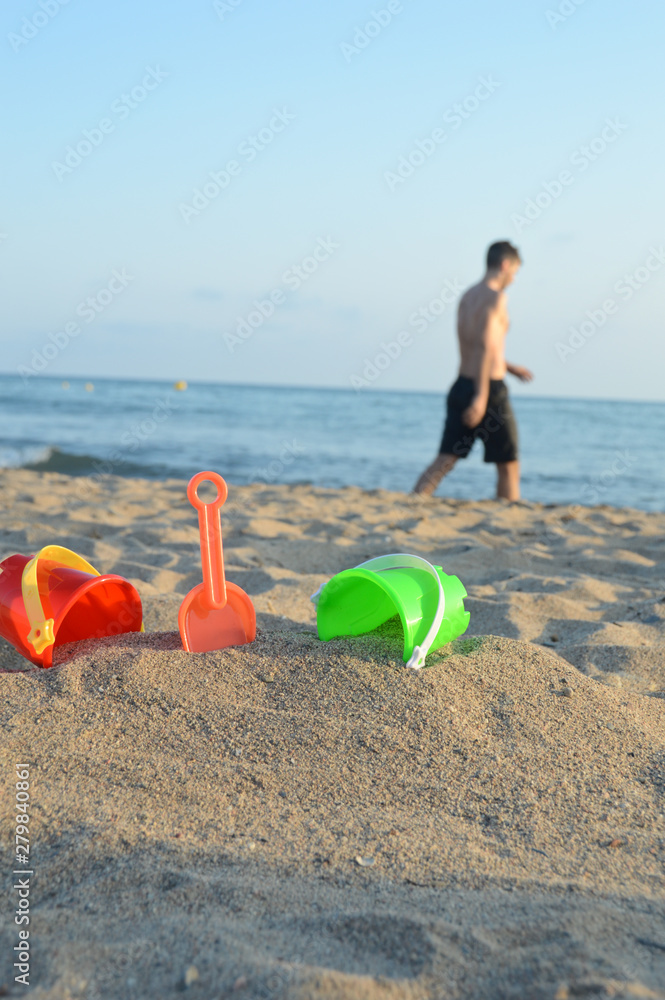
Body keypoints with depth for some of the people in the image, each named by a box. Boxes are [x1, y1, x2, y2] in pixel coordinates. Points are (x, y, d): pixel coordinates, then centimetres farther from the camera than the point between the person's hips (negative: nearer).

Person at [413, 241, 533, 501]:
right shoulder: (495, 296, -10)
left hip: (462, 385, 7)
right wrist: (481, 396, -26)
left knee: (444, 460, 2)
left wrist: (510, 368, 34)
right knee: (508, 465, 7)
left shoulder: (467, 296, 16)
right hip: (489, 389, -7)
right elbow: (485, 346, -21)